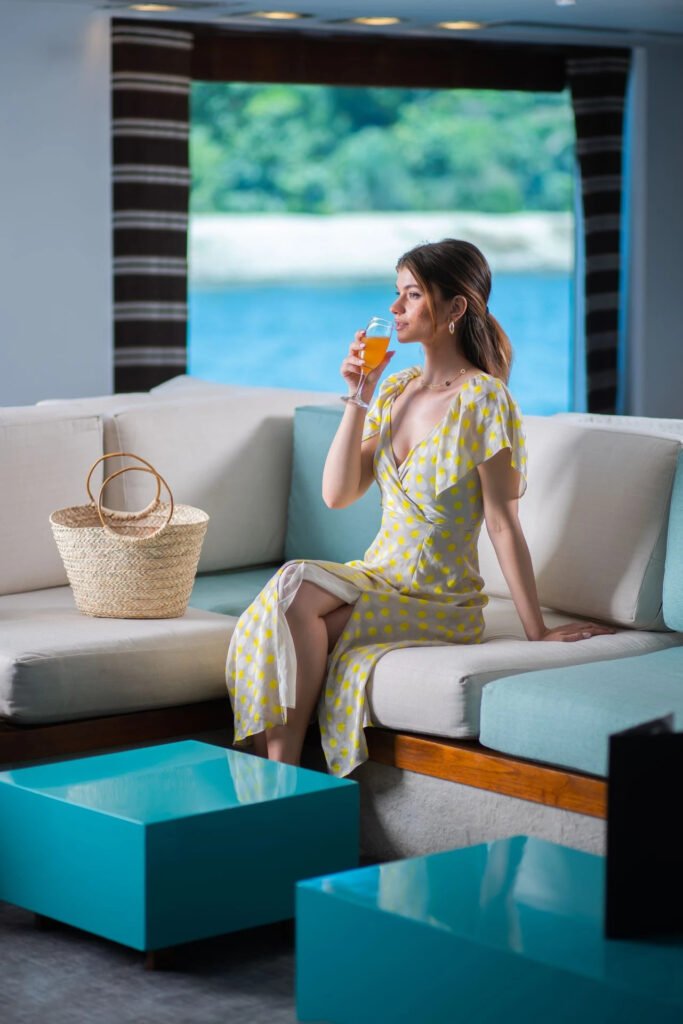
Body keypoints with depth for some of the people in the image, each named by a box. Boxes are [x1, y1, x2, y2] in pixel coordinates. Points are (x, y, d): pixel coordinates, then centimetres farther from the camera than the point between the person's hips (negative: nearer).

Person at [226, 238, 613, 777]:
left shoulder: (484, 400, -11)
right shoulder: (395, 389, 10)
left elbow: (503, 524, -11)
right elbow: (337, 494, 3)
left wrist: (538, 631, -11)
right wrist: (359, 396, -2)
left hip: (443, 605, -6)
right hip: (377, 580, 6)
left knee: (297, 590, -29)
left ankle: (283, 772, -19)